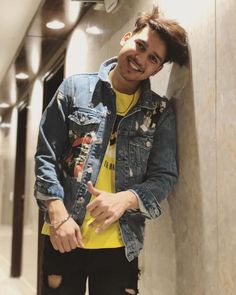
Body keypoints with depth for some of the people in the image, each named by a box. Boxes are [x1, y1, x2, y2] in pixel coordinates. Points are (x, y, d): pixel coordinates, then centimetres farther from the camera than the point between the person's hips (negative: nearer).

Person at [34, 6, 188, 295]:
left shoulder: (160, 112, 5)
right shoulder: (76, 88, 3)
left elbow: (165, 176, 2)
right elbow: (46, 156, 1)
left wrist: (125, 198, -18)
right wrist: (58, 214, -12)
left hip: (121, 244, 1)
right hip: (65, 237, -1)